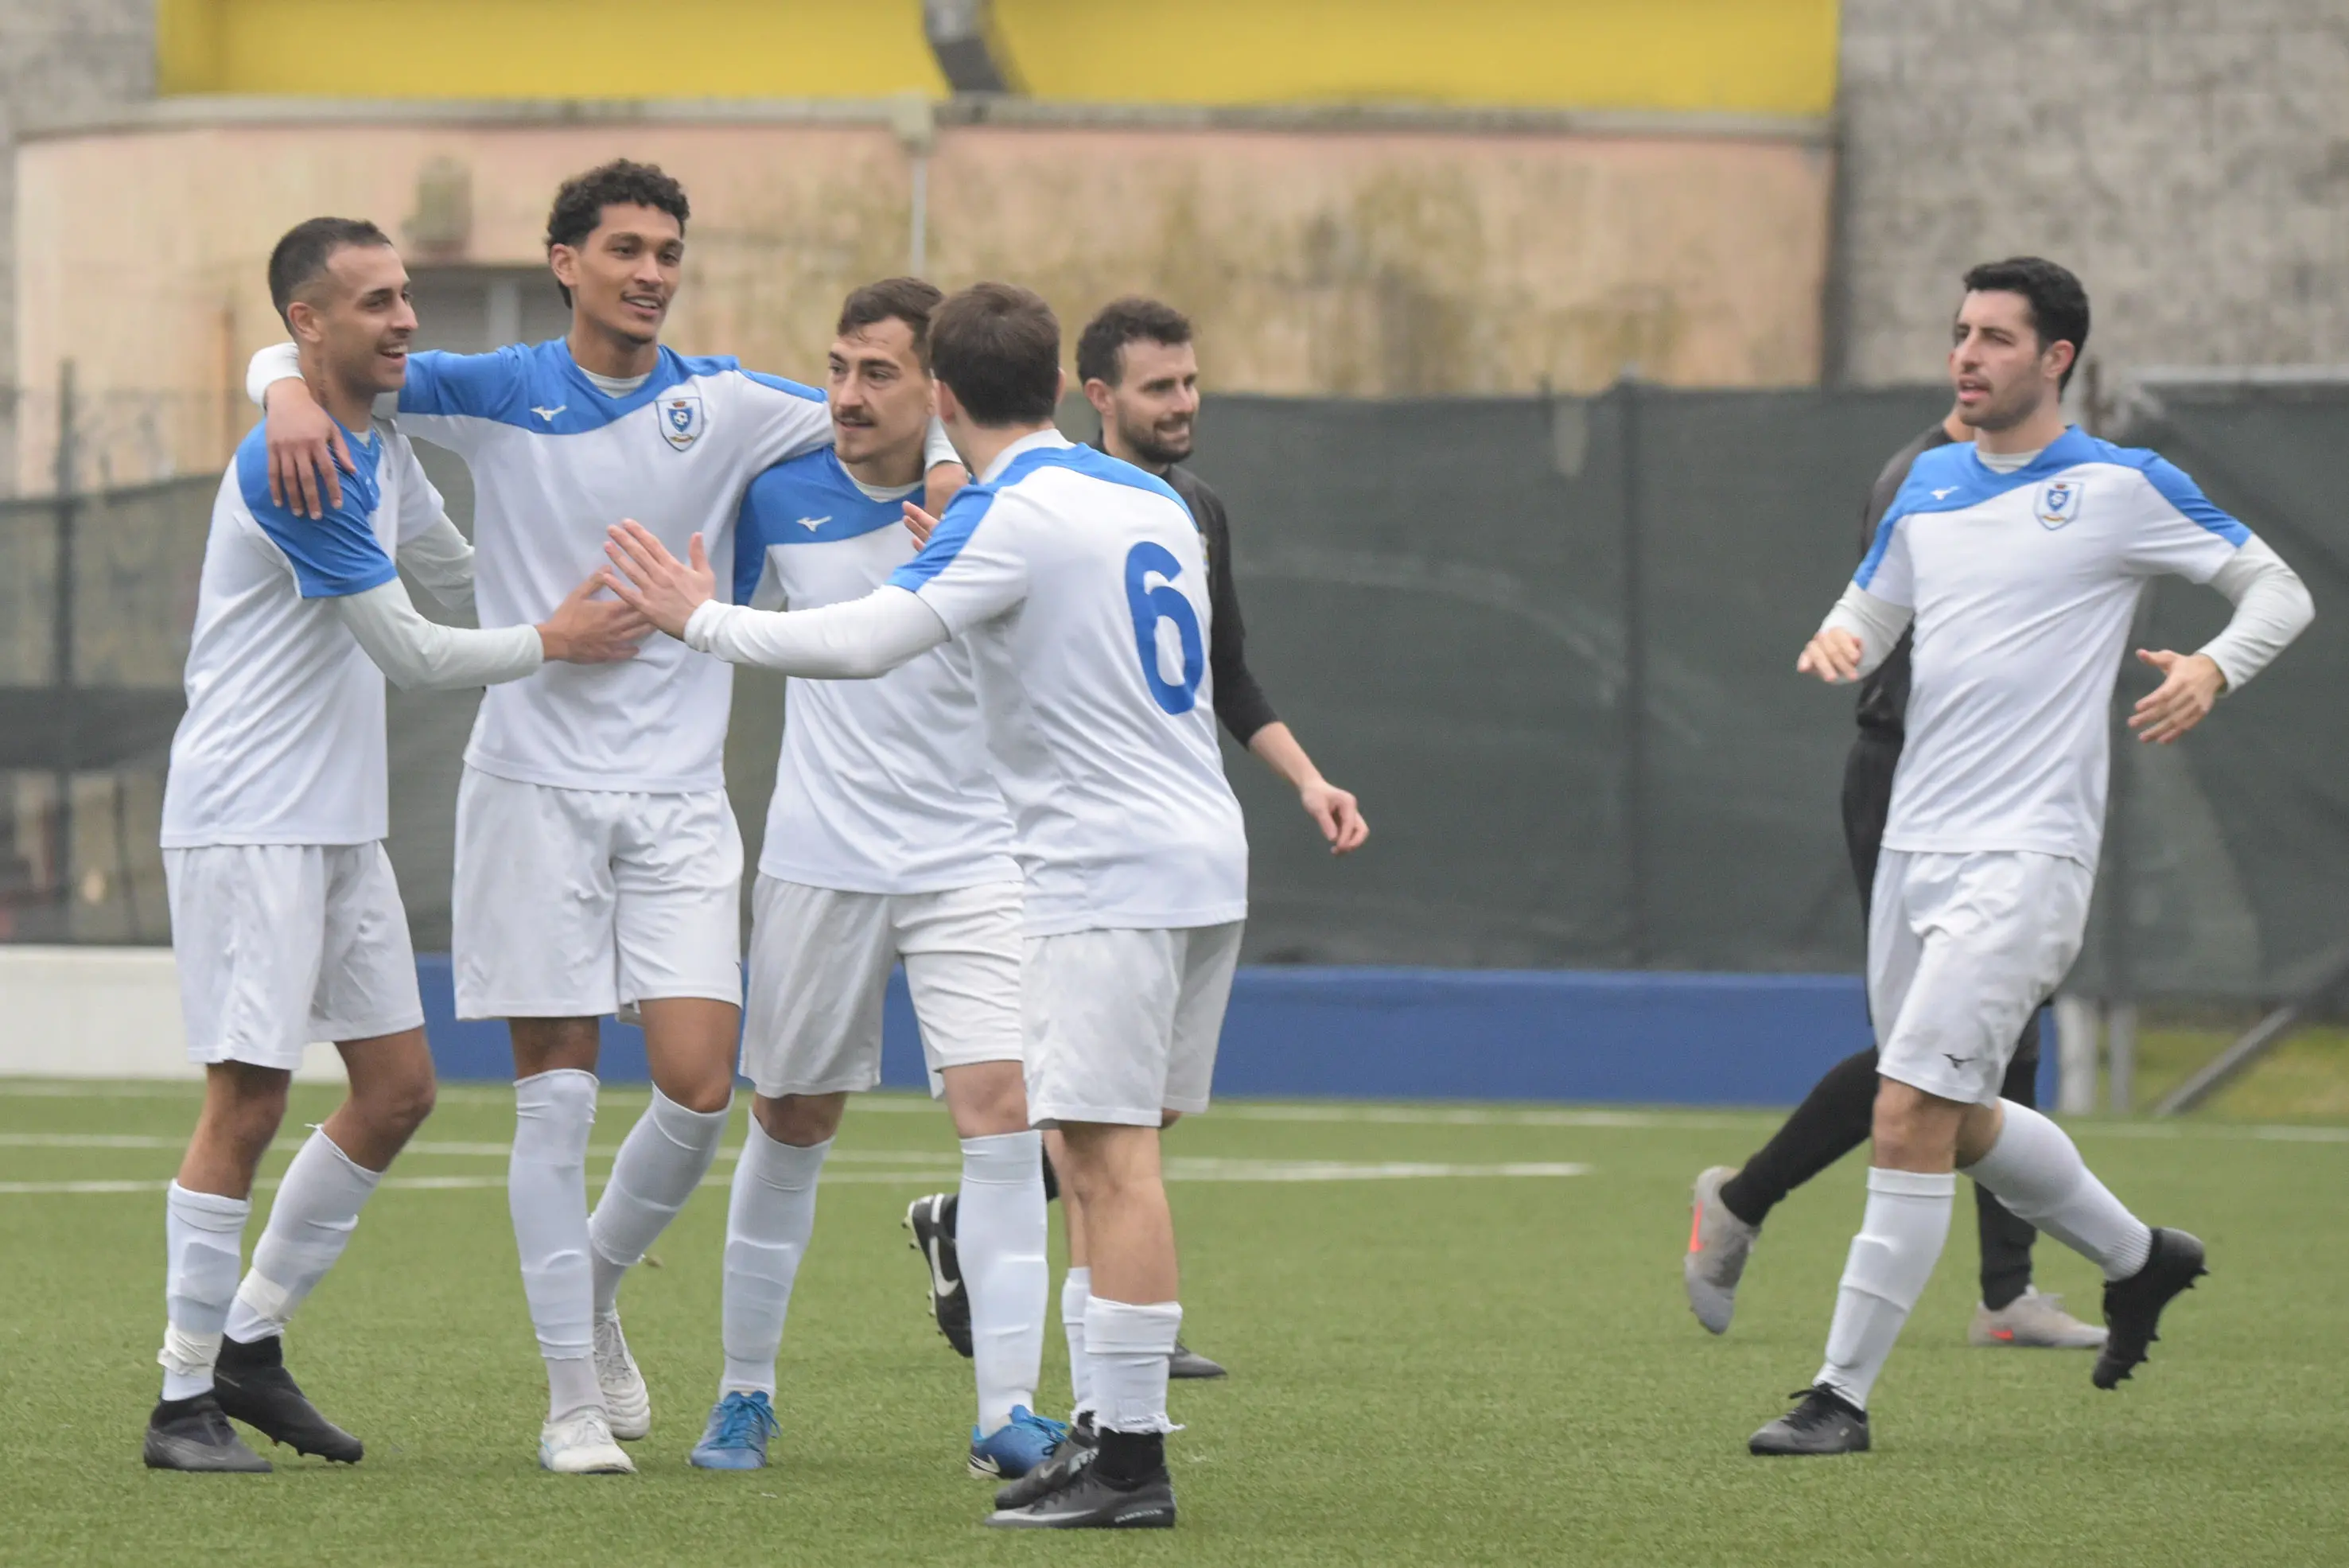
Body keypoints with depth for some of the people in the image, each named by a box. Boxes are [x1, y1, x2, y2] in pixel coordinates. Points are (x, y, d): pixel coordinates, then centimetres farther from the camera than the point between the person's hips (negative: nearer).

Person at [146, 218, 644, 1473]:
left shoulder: (381, 449, 12)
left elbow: (459, 574, 28)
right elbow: (406, 651, -15)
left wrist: (593, 605, 18)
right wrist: (550, 645, -5)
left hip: (340, 826, 9)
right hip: (246, 825, -9)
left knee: (397, 1088, 8)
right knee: (248, 1096, -10)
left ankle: (249, 1340, 18)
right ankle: (186, 1400, -4)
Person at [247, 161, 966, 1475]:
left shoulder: (726, 405, 4)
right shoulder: (498, 395, 1)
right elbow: (295, 352, 2)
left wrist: (942, 483, -13)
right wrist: (293, 392, -20)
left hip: (680, 791, 2)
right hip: (537, 780, -2)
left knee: (700, 1087, -7)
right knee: (556, 1096, -3)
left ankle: (598, 1294, 21)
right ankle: (575, 1398, 5)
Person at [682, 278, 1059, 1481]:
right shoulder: (781, 495, -1)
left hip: (970, 860, -2)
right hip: (820, 865, 2)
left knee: (1000, 1109, -15)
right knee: (790, 1123, 9)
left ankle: (1008, 1412, -13)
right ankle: (744, 1392, 24)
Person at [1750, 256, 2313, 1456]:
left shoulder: (2122, 487, -5)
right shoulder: (1932, 484, 13)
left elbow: (2279, 589, 0)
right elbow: (1872, 611, 23)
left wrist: (2214, 669, -20)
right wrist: (1835, 644, -1)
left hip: (2027, 853, -7)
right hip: (1916, 847, 7)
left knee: (1910, 1115, -15)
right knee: (1960, 1123, 16)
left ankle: (1843, 1394, -10)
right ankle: (2137, 1257, 41)